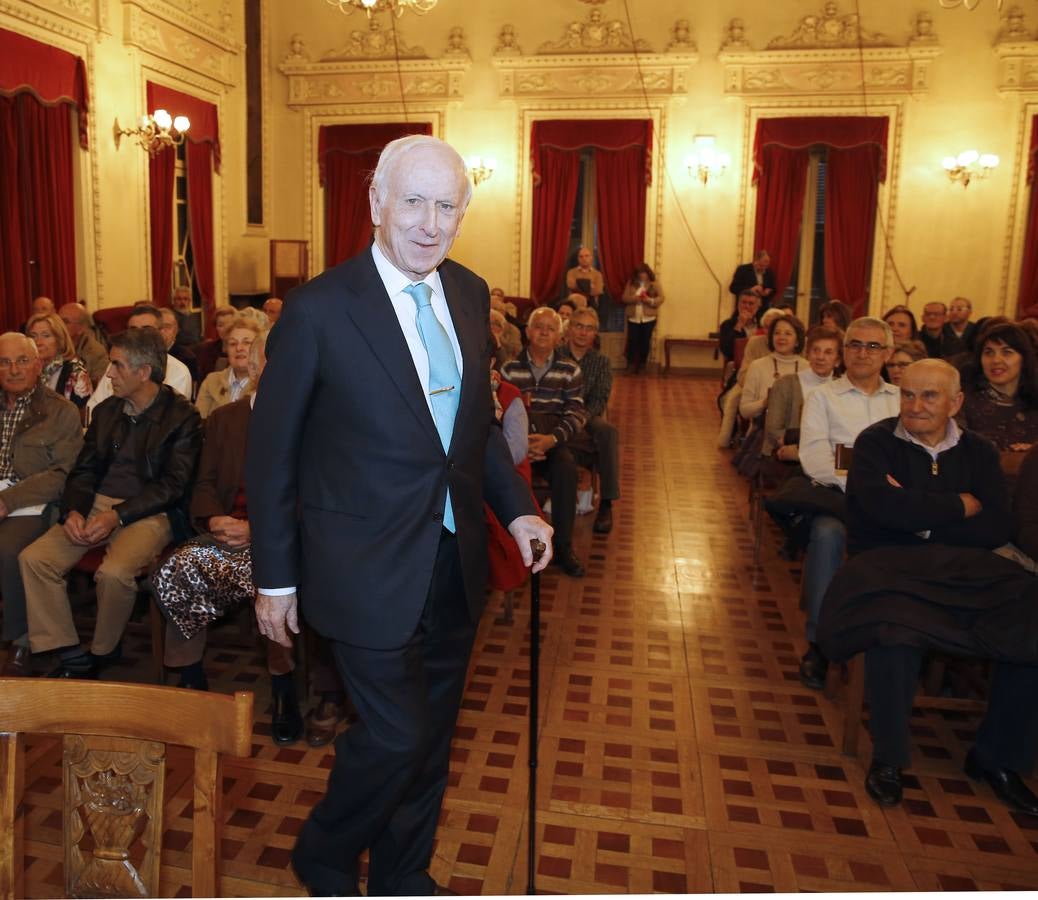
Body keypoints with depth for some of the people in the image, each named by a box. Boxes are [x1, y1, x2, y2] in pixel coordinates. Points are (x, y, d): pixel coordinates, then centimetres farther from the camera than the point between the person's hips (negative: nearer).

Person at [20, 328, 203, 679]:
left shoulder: (183, 417, -6)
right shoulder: (106, 410, 13)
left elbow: (173, 485, -11)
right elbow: (84, 470, 13)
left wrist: (117, 516, -19)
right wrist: (73, 511, -8)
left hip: (150, 513, -6)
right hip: (97, 505, 6)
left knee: (114, 571, -31)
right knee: (33, 558, -14)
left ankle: (103, 653, -2)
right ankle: (70, 656, -4)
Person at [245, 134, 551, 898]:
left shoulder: (470, 293, 3)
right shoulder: (319, 310, -14)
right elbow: (272, 453, -8)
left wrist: (516, 507, 1)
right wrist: (274, 577, -5)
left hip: (455, 563, 6)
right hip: (372, 571, -5)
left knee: (432, 733, 18)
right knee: (395, 735, 1)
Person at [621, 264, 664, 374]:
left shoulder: (654, 284, 2)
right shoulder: (631, 283, 6)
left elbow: (661, 298, -4)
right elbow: (624, 297, 1)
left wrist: (650, 300, -21)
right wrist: (634, 298, -18)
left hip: (648, 318, -1)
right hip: (633, 318, 1)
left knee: (645, 341, 3)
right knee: (632, 341, -3)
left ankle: (642, 364, 15)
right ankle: (631, 363, 9)